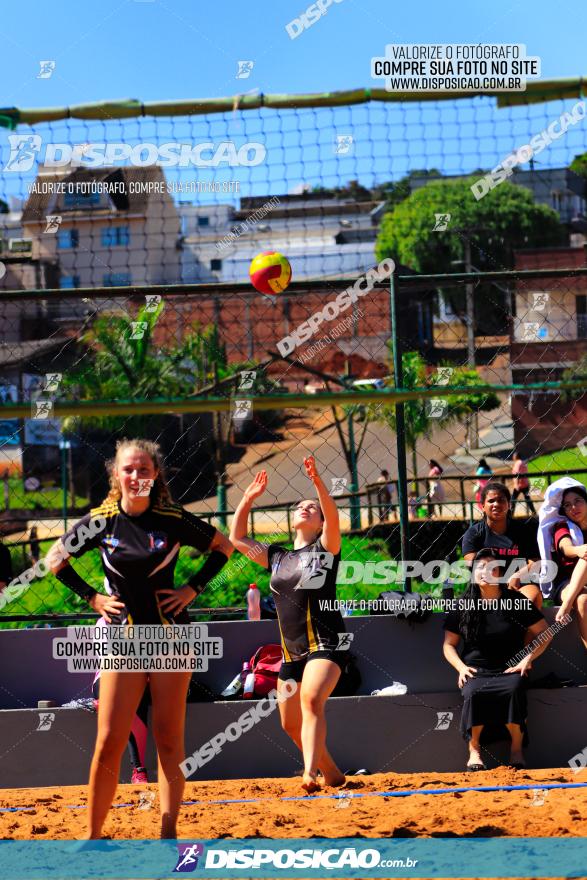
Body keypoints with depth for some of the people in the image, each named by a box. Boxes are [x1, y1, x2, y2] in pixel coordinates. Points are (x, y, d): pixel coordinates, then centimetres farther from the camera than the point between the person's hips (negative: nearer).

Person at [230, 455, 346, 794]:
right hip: (292, 650, 7)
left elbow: (334, 518, -17)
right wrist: (249, 498, 13)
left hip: (326, 642, -6)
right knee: (290, 724, 8)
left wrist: (317, 481, -29)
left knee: (312, 699, -29)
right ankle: (332, 773, 28)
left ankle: (310, 774, -39)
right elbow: (237, 538, 20)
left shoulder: (325, 548, 3)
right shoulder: (277, 557, 17)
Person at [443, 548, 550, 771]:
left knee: (514, 690, -37)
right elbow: (448, 644, 12)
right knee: (473, 694, -36)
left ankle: (517, 747, -16)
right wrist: (461, 667, -5)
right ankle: (474, 749, -16)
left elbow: (545, 633, 8)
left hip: (509, 669, 0)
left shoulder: (516, 601, 6)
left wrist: (527, 659, -4)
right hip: (476, 671, 1)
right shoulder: (462, 605, 9)